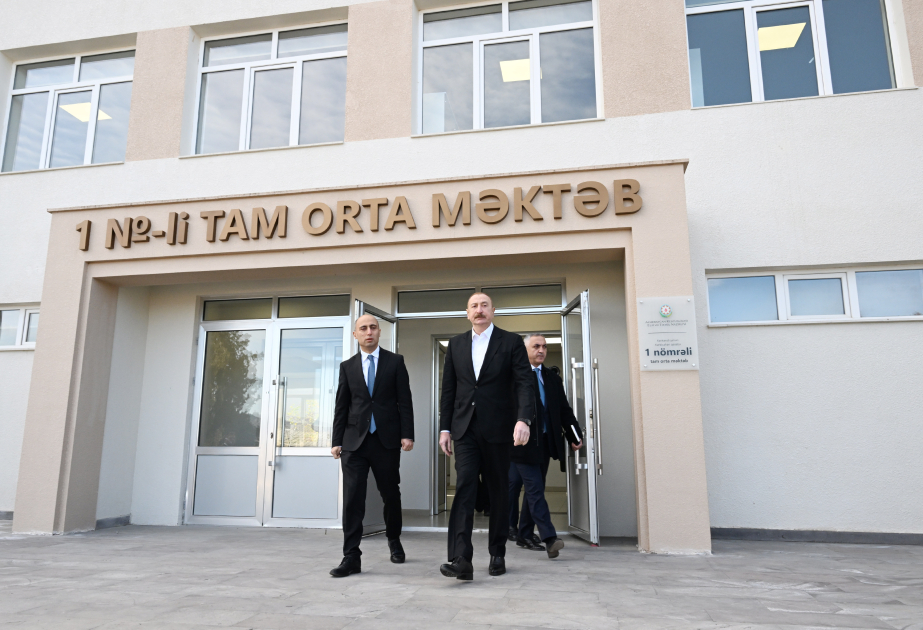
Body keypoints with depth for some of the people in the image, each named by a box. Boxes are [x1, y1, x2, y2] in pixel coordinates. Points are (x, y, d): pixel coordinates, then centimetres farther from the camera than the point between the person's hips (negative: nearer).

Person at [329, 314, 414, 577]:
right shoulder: (347, 366, 9)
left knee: (391, 495, 11)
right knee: (352, 498, -5)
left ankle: (394, 542, 34)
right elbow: (341, 406, 9)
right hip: (354, 440, 1)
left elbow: (404, 401, 0)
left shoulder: (395, 361, 4)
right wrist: (337, 441, 5)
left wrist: (407, 434, -7)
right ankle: (351, 557, 1)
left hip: (387, 439, -1)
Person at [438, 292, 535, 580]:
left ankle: (497, 555, 22)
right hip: (465, 428, 2)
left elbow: (524, 383, -7)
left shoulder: (511, 342, 2)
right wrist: (445, 428, 7)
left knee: (499, 492, 8)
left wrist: (524, 419, -22)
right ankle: (461, 560, -12)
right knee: (464, 487, -10)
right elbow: (448, 389, 12)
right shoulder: (456, 344, 11)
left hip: (498, 429, -1)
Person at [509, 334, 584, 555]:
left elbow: (564, 410, 12)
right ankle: (549, 538, -8)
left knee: (533, 490, 12)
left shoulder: (553, 378, 13)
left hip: (545, 443, 6)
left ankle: (525, 535, 22)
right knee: (535, 490, -8)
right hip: (523, 443, -6)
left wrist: (575, 436, 4)